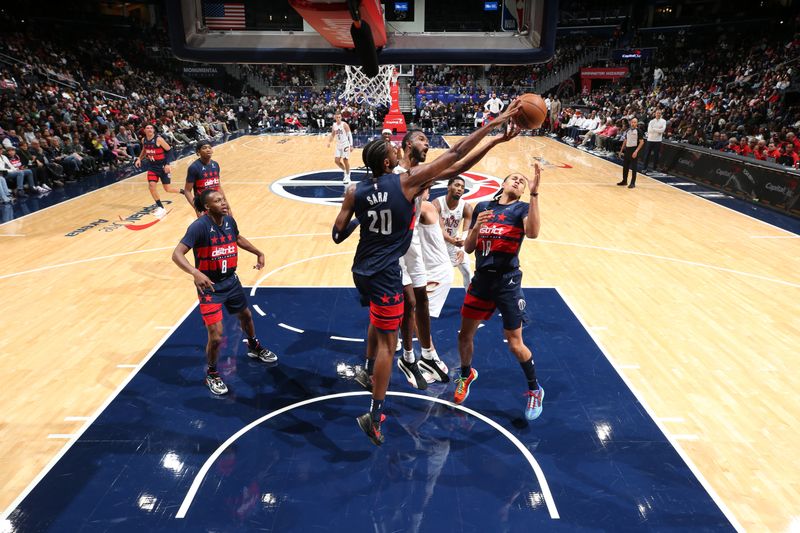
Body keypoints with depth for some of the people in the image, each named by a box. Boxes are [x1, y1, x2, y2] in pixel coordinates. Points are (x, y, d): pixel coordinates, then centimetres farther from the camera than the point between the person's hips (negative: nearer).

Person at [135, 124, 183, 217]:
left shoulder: (158, 139, -18)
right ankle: (161, 208, -1)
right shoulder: (144, 140, -1)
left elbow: (169, 150, -15)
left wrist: (167, 164, -23)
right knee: (151, 185, -12)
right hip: (152, 166, 5)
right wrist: (139, 159, 7)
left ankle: (183, 192, 30)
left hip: (162, 166, -5)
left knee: (167, 189, -1)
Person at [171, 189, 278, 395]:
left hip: (231, 280, 7)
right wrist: (196, 273, -48)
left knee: (246, 315, 25)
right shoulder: (199, 226, -25)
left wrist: (259, 253, 11)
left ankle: (254, 348, 54)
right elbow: (177, 254, -32)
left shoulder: (229, 220, -5)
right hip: (210, 286, -7)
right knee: (216, 336, -10)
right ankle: (211, 374, 18)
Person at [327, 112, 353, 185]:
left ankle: (348, 177, 9)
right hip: (338, 145, 6)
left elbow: (350, 135, -13)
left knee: (345, 160, -3)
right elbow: (332, 135, 18)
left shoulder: (344, 125, -13)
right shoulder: (334, 125, 4)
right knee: (336, 161, 3)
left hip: (345, 144, -6)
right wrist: (329, 142, 0)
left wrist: (351, 145, -18)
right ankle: (345, 171, 25)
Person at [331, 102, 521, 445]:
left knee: (378, 321, 31)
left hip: (361, 271, 6)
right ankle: (375, 416, 10)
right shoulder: (408, 181, -15)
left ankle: (369, 371, 47)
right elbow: (456, 153, -13)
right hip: (385, 274, -5)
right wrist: (496, 122, -8)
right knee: (387, 341, 4)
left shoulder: (355, 192, -4)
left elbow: (338, 235, -1)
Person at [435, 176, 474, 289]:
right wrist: (452, 240, -54)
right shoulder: (437, 204, -26)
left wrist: (462, 249, -46)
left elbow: (467, 231, -26)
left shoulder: (466, 207, -17)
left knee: (468, 272, 2)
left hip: (456, 242, 3)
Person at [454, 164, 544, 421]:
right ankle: (466, 374, 42)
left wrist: (534, 193, -28)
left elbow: (533, 232, -26)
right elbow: (468, 248, 6)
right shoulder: (482, 207, 7)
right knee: (465, 335, 13)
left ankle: (535, 391, 24)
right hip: (481, 279, 4)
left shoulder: (522, 208, -2)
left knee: (515, 343, 1)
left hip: (508, 282, -4)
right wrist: (476, 228, -13)